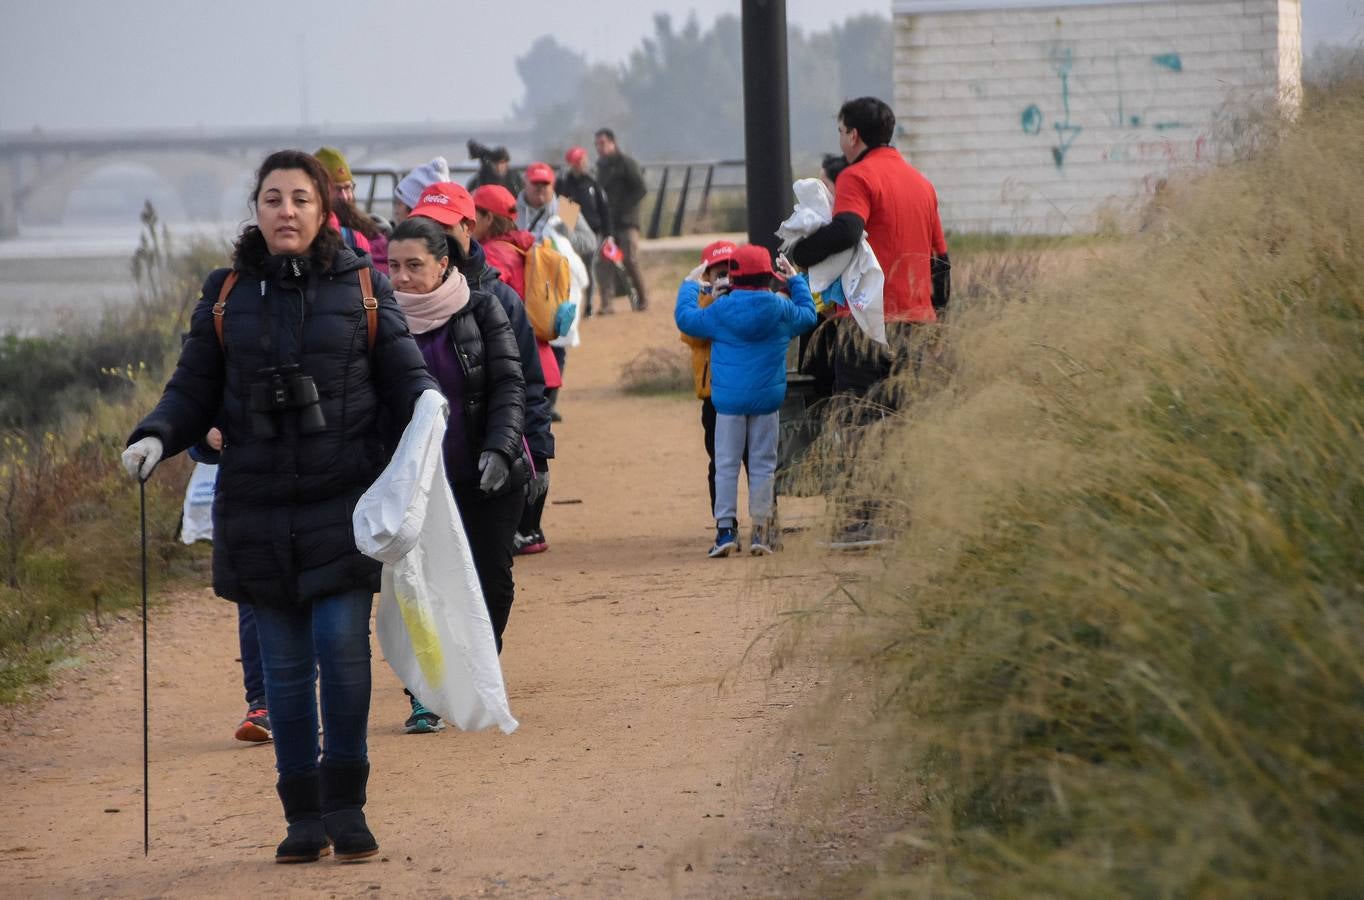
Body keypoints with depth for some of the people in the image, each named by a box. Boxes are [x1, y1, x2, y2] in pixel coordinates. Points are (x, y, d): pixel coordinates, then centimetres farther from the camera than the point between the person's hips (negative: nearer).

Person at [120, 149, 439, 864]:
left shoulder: (362, 288, 4)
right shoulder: (225, 296, 7)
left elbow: (405, 375, 5)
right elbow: (194, 390, 9)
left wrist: (428, 408, -16)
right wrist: (156, 437, -9)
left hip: (344, 500, -2)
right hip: (258, 505, 2)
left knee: (341, 645, -13)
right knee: (286, 667, 6)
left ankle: (345, 806, 1)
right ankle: (303, 815, 16)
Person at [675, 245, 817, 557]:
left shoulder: (720, 310, -7)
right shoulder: (781, 309, -3)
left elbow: (684, 318, 6)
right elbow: (808, 316, 17)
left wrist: (689, 286, 22)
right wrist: (796, 280, 29)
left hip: (729, 400, -1)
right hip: (768, 399, 1)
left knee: (726, 464, 4)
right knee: (763, 465, 7)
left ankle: (726, 529, -2)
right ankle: (761, 530, 4)